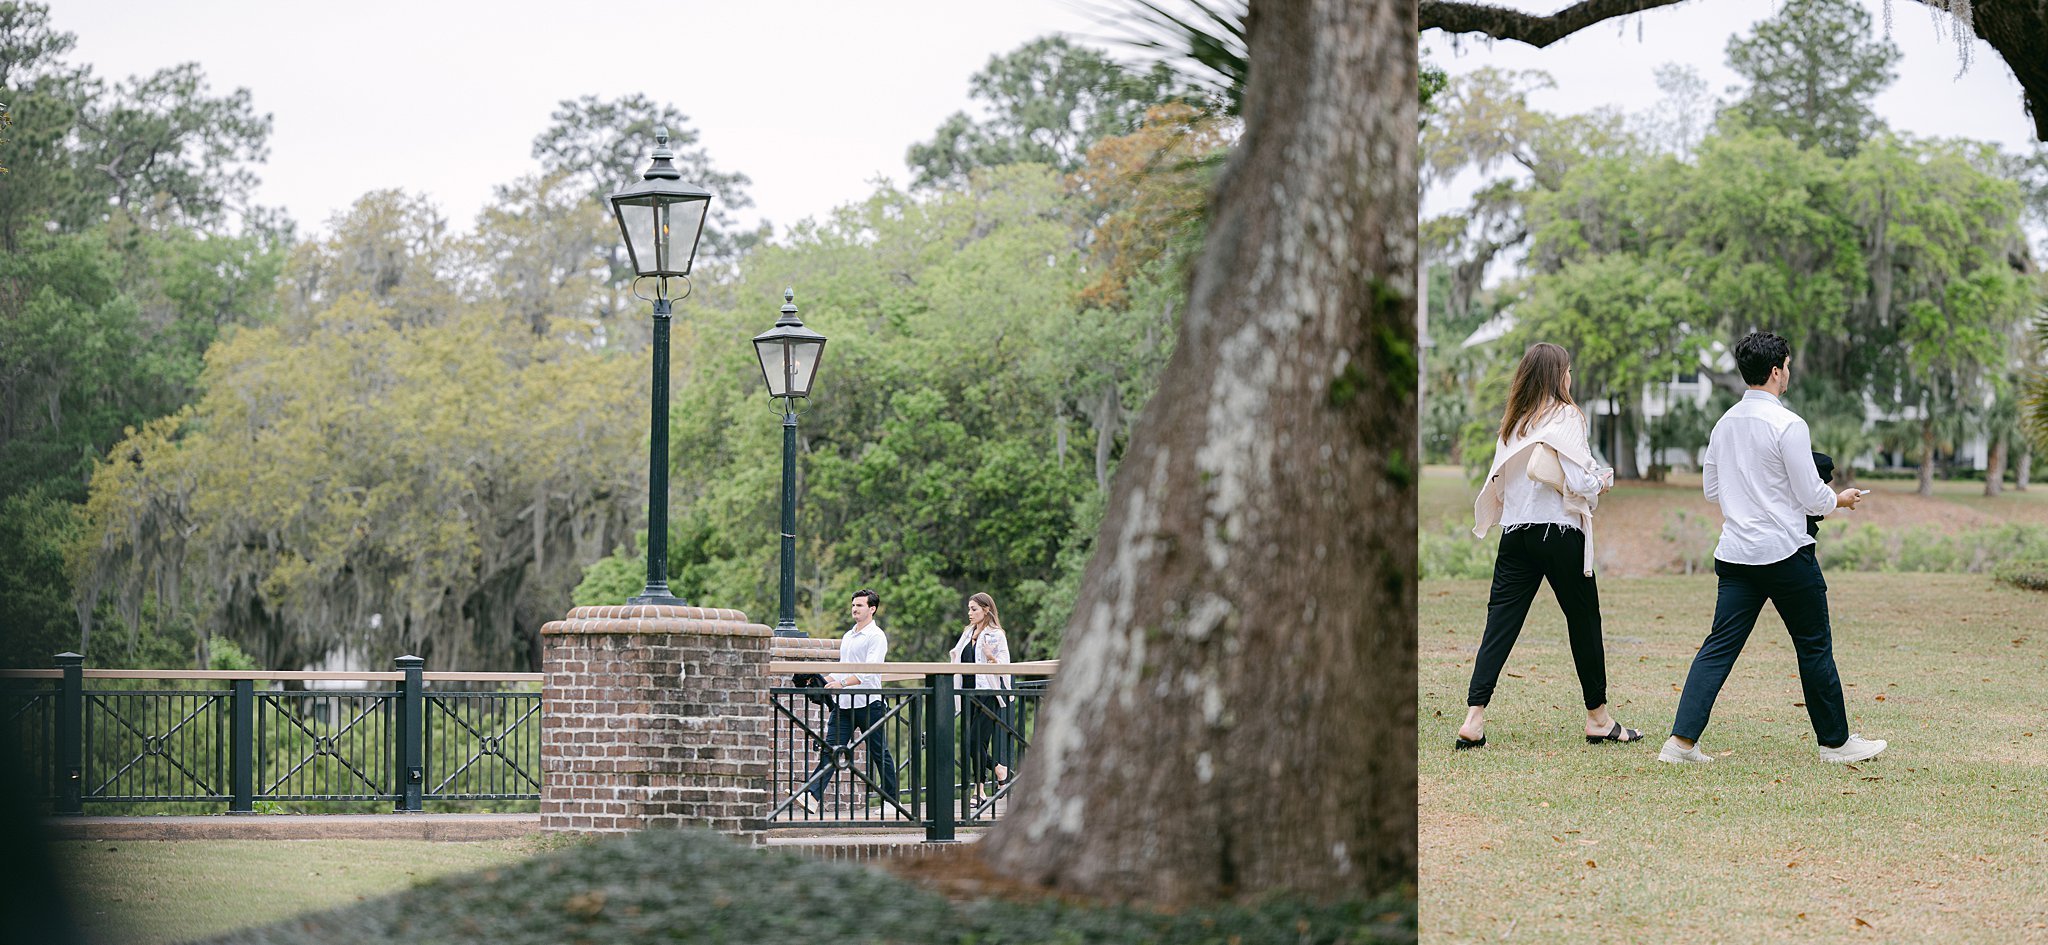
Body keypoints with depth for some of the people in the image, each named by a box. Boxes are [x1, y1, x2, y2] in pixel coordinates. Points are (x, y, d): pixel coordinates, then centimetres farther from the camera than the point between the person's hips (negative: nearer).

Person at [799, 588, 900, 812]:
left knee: (880, 753, 3)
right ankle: (812, 795, -15)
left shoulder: (876, 636, -8)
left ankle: (892, 799, 14)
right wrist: (823, 681, 8)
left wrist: (842, 683, -30)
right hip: (844, 703, 7)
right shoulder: (848, 637, 17)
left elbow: (869, 672, -20)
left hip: (868, 703, -7)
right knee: (829, 749, -5)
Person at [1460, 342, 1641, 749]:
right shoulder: (1565, 417, -7)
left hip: (1515, 532, 5)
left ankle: (1474, 719, -12)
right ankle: (1598, 719, 17)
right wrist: (1600, 483, 7)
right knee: (1584, 621, 9)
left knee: (1500, 624, 0)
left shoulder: (1513, 421, 11)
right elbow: (1577, 481, -15)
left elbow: (1500, 479, 12)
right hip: (1559, 532, -5)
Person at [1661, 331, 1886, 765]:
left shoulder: (1726, 423, 7)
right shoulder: (1787, 425, -14)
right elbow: (1812, 498, -11)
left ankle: (1681, 740, -8)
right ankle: (1835, 741, 17)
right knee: (1815, 647, 8)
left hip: (1736, 554, 6)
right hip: (1787, 553, -6)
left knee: (1719, 646, 3)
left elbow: (1712, 489, 18)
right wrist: (1840, 499, 10)